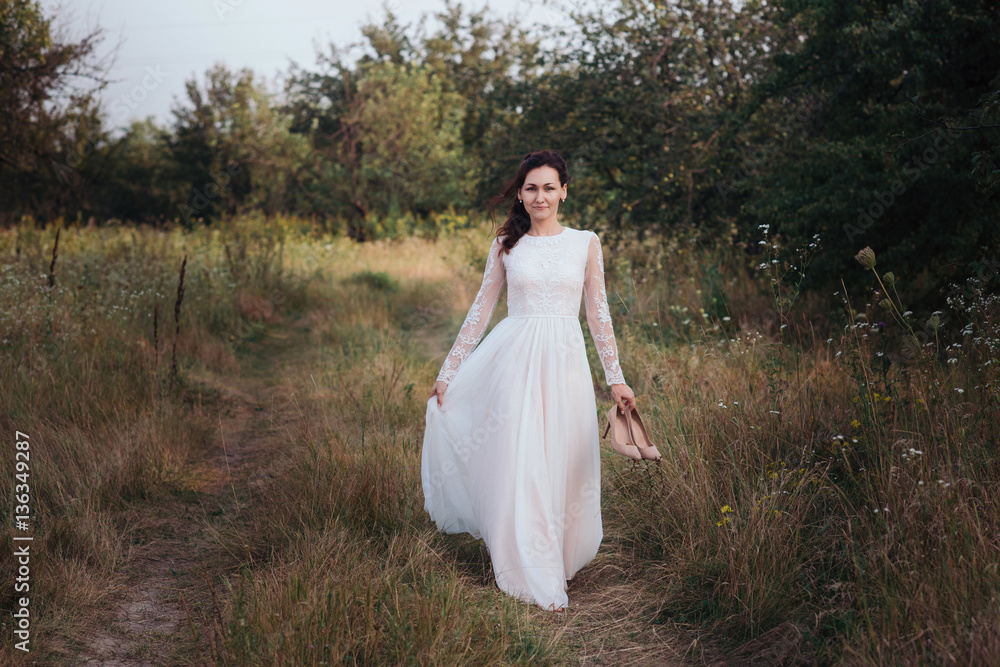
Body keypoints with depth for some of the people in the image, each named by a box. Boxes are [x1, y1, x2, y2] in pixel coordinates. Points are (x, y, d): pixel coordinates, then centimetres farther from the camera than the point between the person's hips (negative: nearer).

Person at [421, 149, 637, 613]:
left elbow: (598, 314, 8)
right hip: (515, 360, 0)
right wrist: (448, 371, 7)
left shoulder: (585, 243, 6)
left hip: (565, 363, 1)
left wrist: (615, 378, 5)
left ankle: (562, 559, 26)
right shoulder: (506, 245, 5)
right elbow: (481, 310, 8)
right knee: (518, 464, -2)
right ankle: (535, 578, 11)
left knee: (563, 463, 4)